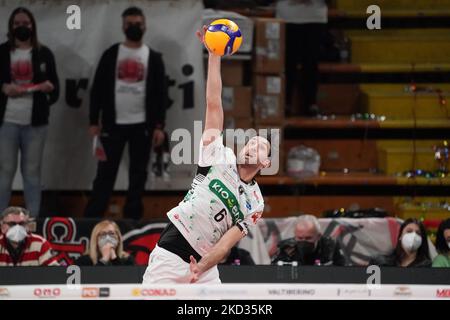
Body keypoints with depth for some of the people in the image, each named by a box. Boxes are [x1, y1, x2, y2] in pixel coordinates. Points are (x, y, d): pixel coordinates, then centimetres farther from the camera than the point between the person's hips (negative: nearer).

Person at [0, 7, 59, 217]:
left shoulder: (44, 54, 9)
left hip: (35, 122, 1)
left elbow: (55, 87, 8)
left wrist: (50, 87, -14)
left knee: (32, 172, 6)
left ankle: (33, 219, 10)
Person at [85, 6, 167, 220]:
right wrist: (94, 121, -2)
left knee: (138, 175, 4)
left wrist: (158, 126, -4)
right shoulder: (111, 55, 4)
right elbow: (98, 89, 4)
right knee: (105, 173, -1)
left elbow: (161, 94, 3)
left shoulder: (153, 58, 5)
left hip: (142, 126, 1)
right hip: (114, 124, -1)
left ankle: (132, 219, 10)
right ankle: (91, 219, 1)